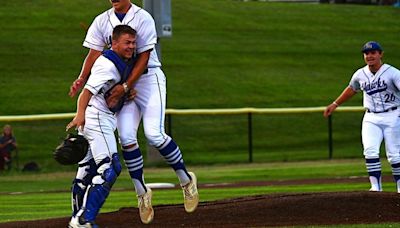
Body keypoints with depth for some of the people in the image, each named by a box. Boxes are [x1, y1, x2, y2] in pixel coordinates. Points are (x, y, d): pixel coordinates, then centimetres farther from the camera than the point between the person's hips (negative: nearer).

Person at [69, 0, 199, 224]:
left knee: (154, 134, -16)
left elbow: (143, 58, -15)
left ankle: (186, 179, 1)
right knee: (126, 138, -7)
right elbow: (94, 54, -6)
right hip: (123, 84, 4)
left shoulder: (143, 18, -11)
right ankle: (142, 192, 6)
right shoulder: (102, 21, 3)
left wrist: (125, 87, -24)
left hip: (149, 78, -4)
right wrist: (81, 80, -24)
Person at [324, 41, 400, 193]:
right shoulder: (360, 75, 6)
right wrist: (335, 104, 32)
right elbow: (351, 89, 26)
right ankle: (376, 185, -10)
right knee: (370, 152, -12)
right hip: (371, 119, 4)